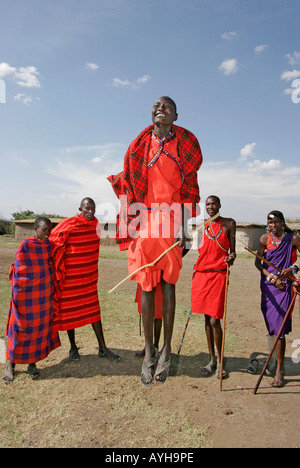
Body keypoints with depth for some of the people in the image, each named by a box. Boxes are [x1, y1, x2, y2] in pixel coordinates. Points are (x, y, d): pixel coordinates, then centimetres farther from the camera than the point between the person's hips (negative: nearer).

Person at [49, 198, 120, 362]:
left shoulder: (95, 224, 3)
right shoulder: (68, 225, -15)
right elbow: (53, 243, -9)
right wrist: (57, 271, -9)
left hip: (89, 276, 5)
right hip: (70, 276, -5)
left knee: (94, 310, 8)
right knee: (70, 311, 9)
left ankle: (103, 348, 16)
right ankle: (73, 347, 27)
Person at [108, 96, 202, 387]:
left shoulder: (184, 145, 10)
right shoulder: (140, 146, 14)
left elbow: (188, 188, 5)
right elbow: (130, 185, 11)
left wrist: (183, 227, -5)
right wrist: (130, 224, 1)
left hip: (170, 219, -1)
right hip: (144, 220, 1)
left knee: (168, 283, 0)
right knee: (146, 285, 0)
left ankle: (166, 349, 11)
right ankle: (149, 352, 9)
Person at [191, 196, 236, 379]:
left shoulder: (229, 223, 5)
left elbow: (232, 250, 3)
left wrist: (231, 258, -16)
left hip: (219, 274, -3)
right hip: (201, 273, 4)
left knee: (215, 321, -6)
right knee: (207, 319, 10)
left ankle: (220, 361, 14)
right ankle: (212, 360, 24)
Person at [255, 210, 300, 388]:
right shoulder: (265, 239, 5)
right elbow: (257, 262, 3)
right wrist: (272, 277, -8)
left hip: (283, 286, -3)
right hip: (267, 285, 3)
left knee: (279, 327, -7)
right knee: (270, 326, 10)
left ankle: (280, 370, 2)